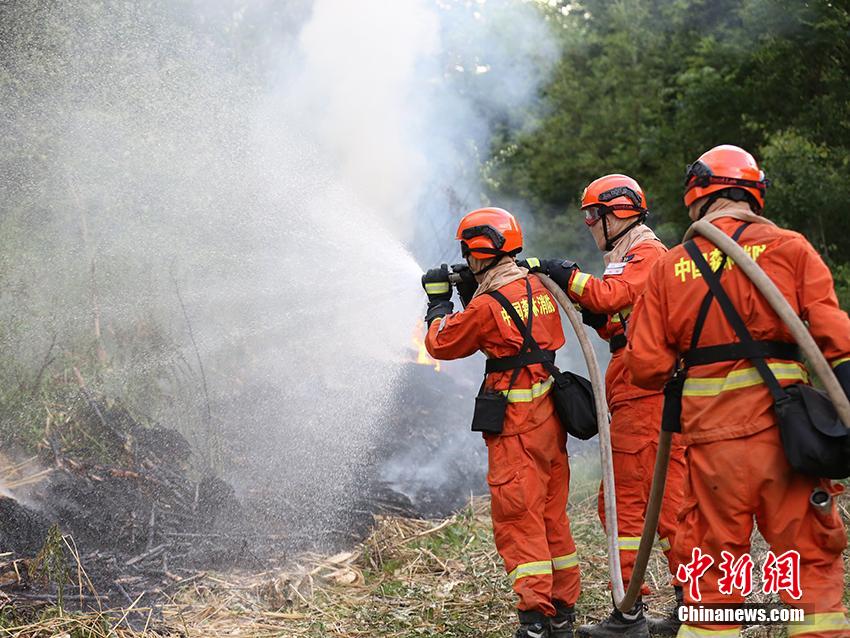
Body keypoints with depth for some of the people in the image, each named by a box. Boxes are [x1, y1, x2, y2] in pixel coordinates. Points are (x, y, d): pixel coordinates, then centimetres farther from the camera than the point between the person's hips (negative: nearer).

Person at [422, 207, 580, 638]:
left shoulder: (486, 305, -16)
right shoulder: (538, 288, 7)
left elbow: (440, 344, -2)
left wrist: (439, 300, 13)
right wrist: (469, 294, 15)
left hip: (516, 428, -8)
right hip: (550, 418, 8)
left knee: (519, 521, -2)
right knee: (553, 517, 15)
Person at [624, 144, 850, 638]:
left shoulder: (669, 267, 6)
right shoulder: (790, 249, 2)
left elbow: (645, 365, 2)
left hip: (712, 438, 1)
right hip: (784, 430, -1)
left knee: (712, 566, 10)